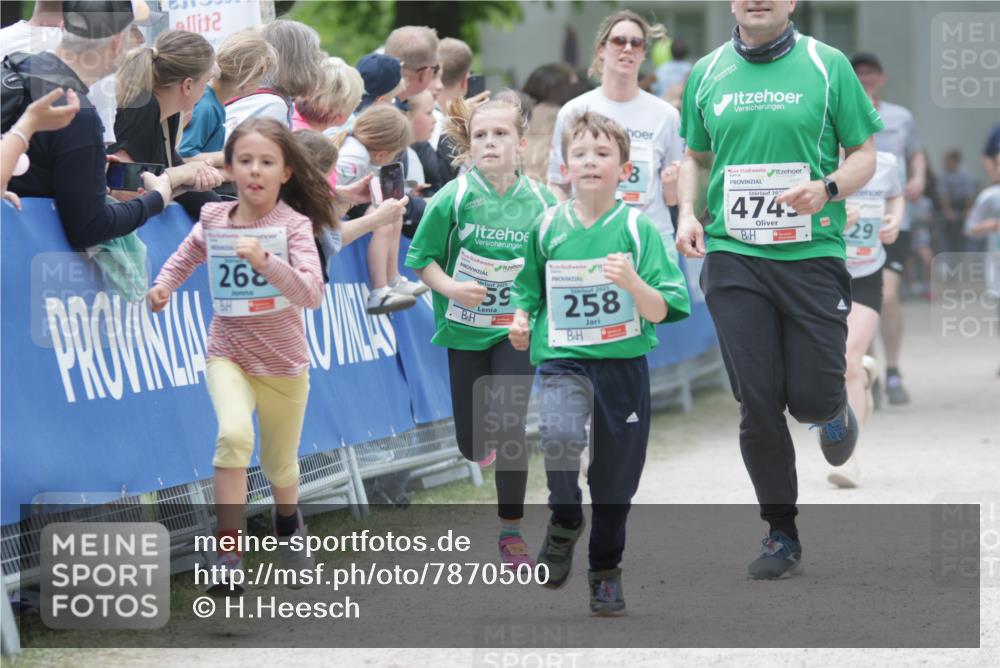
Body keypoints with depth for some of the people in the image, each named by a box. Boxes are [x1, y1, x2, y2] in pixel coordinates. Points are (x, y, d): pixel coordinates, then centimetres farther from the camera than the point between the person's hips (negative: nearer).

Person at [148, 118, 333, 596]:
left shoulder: (294, 225, -15)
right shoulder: (214, 219, -5)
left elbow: (312, 295, -27)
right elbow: (188, 255, 17)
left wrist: (265, 261, -39)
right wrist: (164, 285, -1)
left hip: (284, 364, 0)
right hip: (229, 354, 0)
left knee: (280, 464, 16)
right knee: (234, 434, -29)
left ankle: (288, 522, 53)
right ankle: (228, 556, -28)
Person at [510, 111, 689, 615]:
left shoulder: (637, 228, -3)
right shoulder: (549, 227, 3)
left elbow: (662, 311, -6)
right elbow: (529, 288, 20)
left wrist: (632, 282, -23)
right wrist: (522, 319, 1)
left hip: (623, 364, 0)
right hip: (563, 359, 0)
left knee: (616, 474, 7)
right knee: (559, 433, -30)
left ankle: (606, 571, 28)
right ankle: (564, 520, -2)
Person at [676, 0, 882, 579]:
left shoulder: (827, 66, 0)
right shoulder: (707, 74, 9)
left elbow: (864, 155, 3)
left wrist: (827, 188, -16)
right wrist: (689, 213, 2)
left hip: (813, 253, -2)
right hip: (734, 253, 2)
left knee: (811, 398, -3)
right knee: (758, 402, -3)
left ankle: (835, 408, 36)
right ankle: (782, 535, 10)